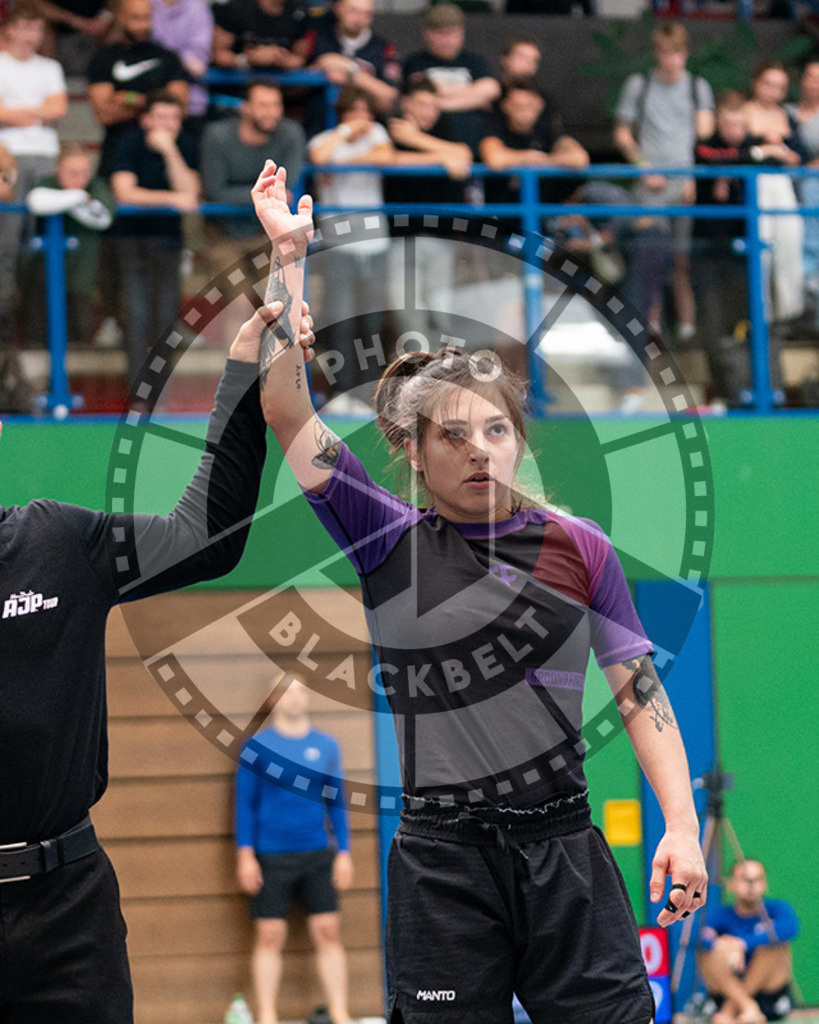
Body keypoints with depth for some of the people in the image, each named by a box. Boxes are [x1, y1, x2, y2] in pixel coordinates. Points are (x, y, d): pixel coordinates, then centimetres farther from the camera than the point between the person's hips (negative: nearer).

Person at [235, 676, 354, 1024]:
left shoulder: (326, 746, 8)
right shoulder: (257, 746, 0)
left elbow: (337, 802, 11)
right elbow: (245, 803, 0)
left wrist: (344, 853, 6)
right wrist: (245, 856, -7)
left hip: (318, 855, 2)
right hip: (272, 858, -2)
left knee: (328, 932, 0)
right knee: (270, 937, -2)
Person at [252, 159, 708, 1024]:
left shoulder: (579, 547, 6)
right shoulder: (388, 544, 3)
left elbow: (640, 691, 7)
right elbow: (285, 406, -2)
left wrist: (681, 827, -2)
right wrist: (289, 255, -2)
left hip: (566, 853, 1)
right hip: (442, 862, -1)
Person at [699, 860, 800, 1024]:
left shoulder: (776, 909, -1)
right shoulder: (722, 916, 2)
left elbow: (790, 927, -26)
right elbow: (705, 936, -20)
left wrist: (743, 943, -34)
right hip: (731, 991, 1)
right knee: (708, 952, -21)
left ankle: (730, 1010, -24)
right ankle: (750, 1010, -37)